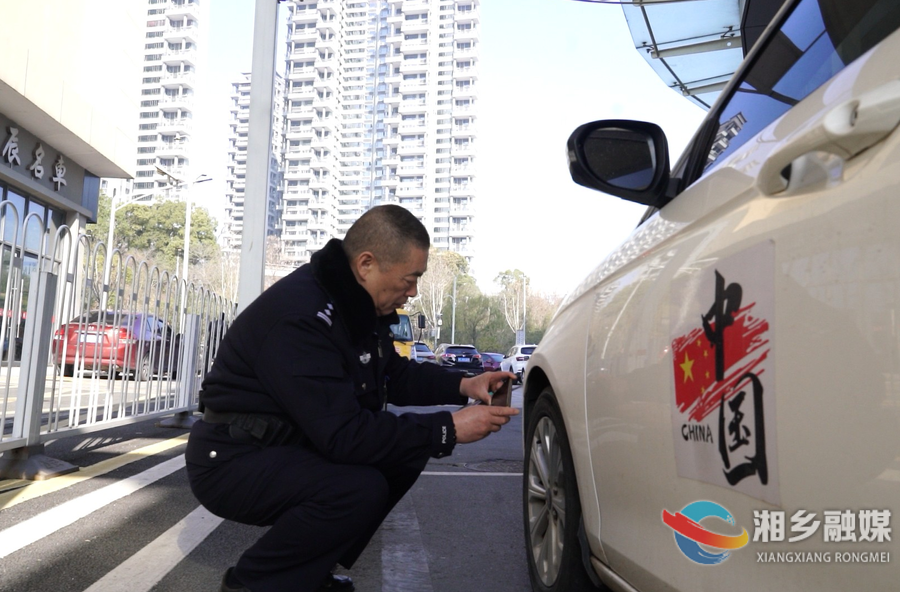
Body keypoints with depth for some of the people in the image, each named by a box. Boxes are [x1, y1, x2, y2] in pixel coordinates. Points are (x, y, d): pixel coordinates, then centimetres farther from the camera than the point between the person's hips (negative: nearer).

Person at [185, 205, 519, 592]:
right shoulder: (299, 315, -29)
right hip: (231, 460, -9)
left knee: (408, 451, -1)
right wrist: (448, 429, -26)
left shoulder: (359, 306, 0)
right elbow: (343, 435, -31)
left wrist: (463, 385, -2)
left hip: (297, 443, 9)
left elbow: (393, 374, 13)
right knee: (361, 488, -30)